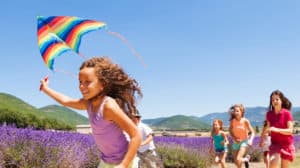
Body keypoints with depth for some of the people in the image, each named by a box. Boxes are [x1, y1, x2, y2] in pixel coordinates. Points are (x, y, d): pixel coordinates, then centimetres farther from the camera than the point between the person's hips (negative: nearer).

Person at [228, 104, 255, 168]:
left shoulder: (245, 121, -16)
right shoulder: (232, 121, -10)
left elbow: (252, 132, -9)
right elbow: (230, 131, 5)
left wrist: (250, 140, -26)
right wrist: (234, 138, -12)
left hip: (244, 141, -3)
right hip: (236, 142, 4)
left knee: (238, 159, -21)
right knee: (236, 162, 9)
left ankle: (246, 159, 11)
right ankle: (246, 159, 40)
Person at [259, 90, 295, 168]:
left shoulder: (287, 113, -12)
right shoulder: (269, 114, -1)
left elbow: (290, 130, -18)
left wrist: (276, 129, -31)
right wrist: (262, 139, 17)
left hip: (287, 145, -2)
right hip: (275, 144, 2)